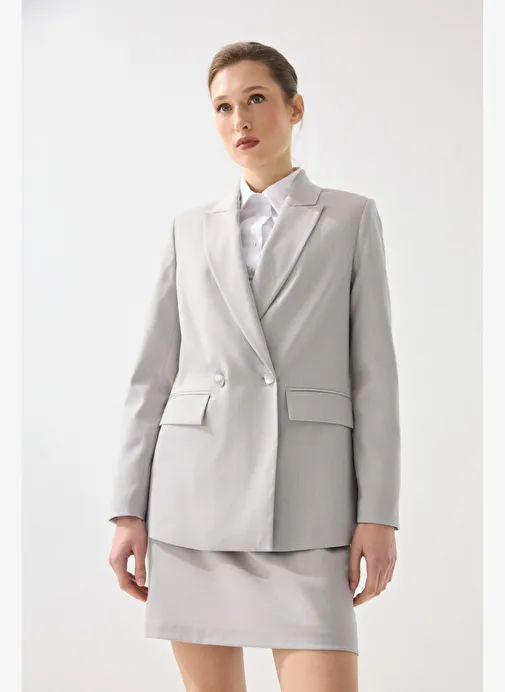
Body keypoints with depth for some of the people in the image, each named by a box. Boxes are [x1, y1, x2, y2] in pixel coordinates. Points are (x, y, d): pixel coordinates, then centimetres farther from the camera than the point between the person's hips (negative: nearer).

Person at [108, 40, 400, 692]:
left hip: (304, 500, -2)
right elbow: (153, 375, 10)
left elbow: (373, 370, 2)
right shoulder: (191, 230, 13)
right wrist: (129, 510, 3)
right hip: (194, 492, 3)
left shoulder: (352, 218, 7)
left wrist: (379, 513, -6)